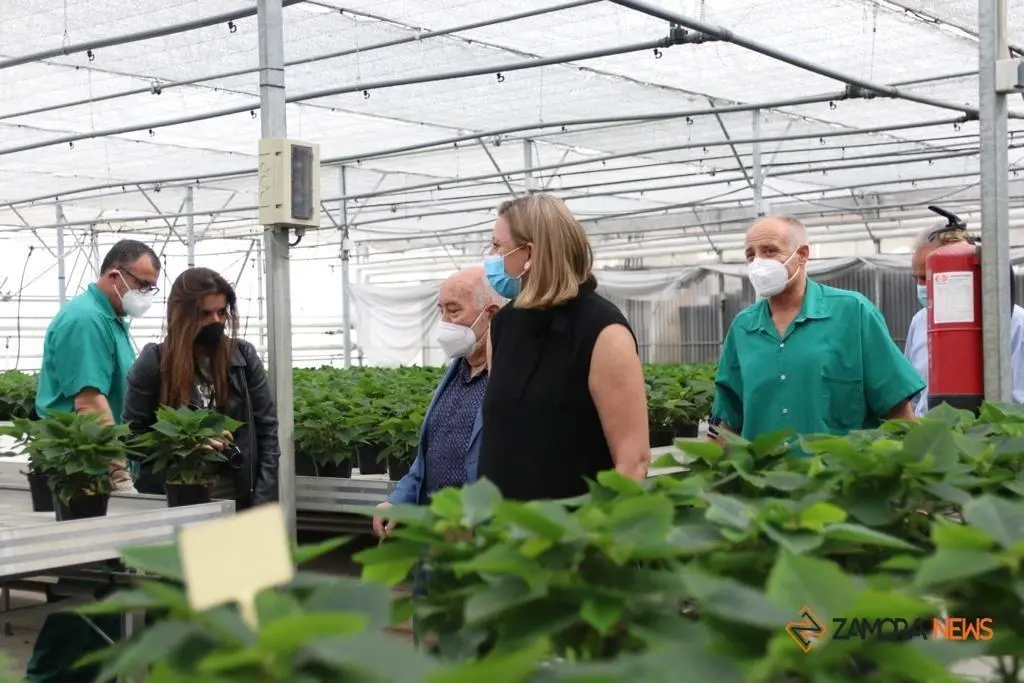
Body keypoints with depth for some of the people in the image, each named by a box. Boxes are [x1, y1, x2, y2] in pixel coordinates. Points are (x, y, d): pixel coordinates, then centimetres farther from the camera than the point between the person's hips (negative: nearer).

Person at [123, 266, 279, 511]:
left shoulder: (243, 355, 2)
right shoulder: (154, 362, -4)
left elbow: (267, 428, 3)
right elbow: (133, 435, -1)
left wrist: (262, 500, -5)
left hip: (236, 498, 2)